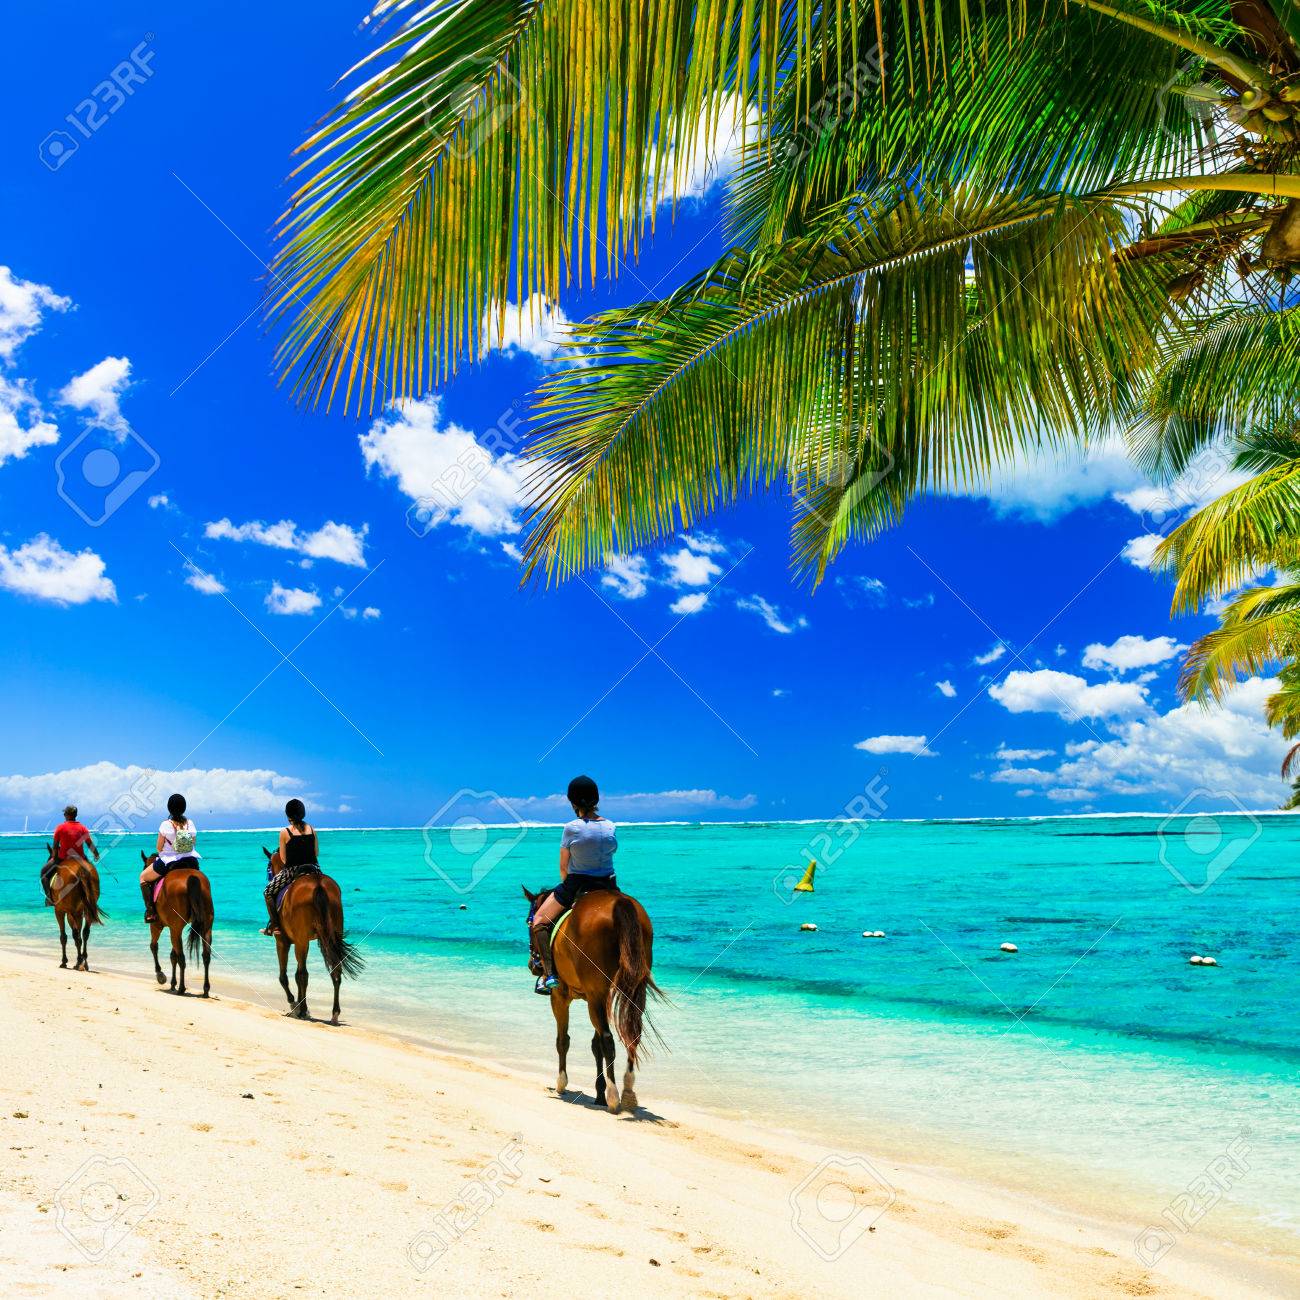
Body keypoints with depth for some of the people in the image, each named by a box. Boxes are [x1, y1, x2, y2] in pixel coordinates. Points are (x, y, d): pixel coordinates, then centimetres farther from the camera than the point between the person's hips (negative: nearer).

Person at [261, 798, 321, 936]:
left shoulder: (285, 832, -7)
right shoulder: (312, 830, 4)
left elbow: (283, 859, -3)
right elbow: (316, 853, 9)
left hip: (291, 871, -4)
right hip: (312, 870, 4)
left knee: (268, 892, 14)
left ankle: (274, 925, 6)